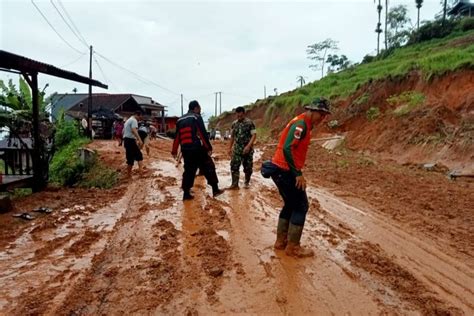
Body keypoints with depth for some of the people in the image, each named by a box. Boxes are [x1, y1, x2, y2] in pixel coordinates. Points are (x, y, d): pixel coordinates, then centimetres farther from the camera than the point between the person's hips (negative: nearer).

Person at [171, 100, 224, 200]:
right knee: (209, 167, 5)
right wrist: (209, 147, -11)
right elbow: (203, 134, -11)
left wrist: (174, 151, 21)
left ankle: (186, 193, 12)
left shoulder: (180, 120, 16)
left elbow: (177, 137, 17)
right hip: (197, 148, -6)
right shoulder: (196, 117, -3)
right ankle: (215, 189, 7)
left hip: (185, 149, 6)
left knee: (189, 170, 13)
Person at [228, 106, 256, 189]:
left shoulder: (249, 123, -8)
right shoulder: (234, 123, 7)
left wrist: (248, 146, -23)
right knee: (234, 166, -6)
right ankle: (235, 184, -2)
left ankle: (247, 182, 27)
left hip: (247, 149, -3)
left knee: (248, 167, 7)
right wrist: (230, 147, 14)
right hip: (237, 149, 4)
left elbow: (254, 135, -13)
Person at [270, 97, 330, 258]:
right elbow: (287, 148, -25)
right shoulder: (301, 124, -16)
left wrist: (297, 172, 17)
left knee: (290, 205, 18)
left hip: (281, 170, 10)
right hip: (285, 171, -10)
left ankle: (281, 241, 26)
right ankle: (293, 247, 7)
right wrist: (298, 174, -23)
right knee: (300, 206, -2)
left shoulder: (304, 124, 16)